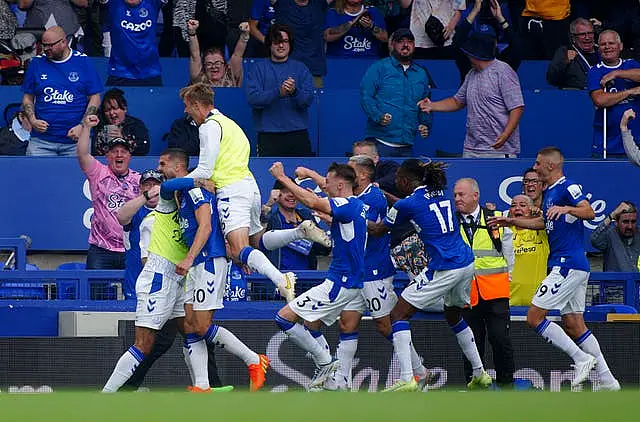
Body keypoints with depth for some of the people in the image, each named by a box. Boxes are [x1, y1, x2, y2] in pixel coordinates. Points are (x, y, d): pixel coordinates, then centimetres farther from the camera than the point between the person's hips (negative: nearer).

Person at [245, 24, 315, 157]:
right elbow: (252, 98, -6)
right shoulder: (258, 69, 8)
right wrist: (278, 92, -19)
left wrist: (294, 92, -19)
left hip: (298, 133, 1)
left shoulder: (300, 68, 13)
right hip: (268, 135, -1)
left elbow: (308, 100, 2)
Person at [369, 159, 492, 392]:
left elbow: (378, 231, 8)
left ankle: (406, 379, -15)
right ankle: (479, 374, 33)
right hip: (466, 263, 8)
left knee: (399, 314, -2)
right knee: (453, 316, 30)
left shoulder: (408, 204, -7)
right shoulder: (439, 192, 12)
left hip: (444, 268, -8)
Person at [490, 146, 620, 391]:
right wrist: (512, 221, 35)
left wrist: (566, 208, -39)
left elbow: (589, 212, -24)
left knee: (534, 317, -11)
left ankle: (581, 358, -10)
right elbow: (543, 222, 36)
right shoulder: (549, 192, 20)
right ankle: (607, 380, 6)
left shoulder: (568, 187, -9)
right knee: (573, 325, 8)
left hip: (568, 266, -10)